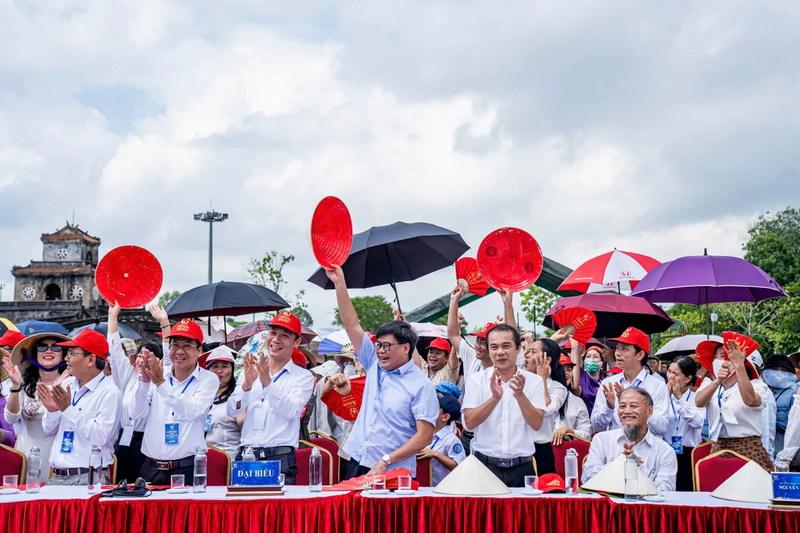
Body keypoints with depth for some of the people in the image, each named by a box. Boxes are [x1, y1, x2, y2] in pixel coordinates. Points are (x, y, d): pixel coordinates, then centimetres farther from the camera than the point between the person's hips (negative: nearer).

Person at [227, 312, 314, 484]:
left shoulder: (303, 377, 5)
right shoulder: (250, 371, 13)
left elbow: (292, 412, -11)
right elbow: (232, 411, 2)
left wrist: (267, 382, -20)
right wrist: (247, 384, -15)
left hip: (280, 458, -3)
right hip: (245, 456, 3)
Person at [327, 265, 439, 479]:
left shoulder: (421, 385, -8)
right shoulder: (374, 365, 9)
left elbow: (425, 436, -12)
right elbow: (351, 325, 9)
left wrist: (386, 460, -18)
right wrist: (339, 283, 3)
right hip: (357, 464, 5)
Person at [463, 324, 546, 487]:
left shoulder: (534, 381, 3)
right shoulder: (477, 380, 2)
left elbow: (537, 424, -7)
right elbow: (469, 423, -9)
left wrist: (520, 395, -23)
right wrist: (494, 398, -23)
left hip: (522, 468, 1)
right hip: (485, 465, 0)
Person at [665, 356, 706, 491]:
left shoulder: (697, 398, 4)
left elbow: (698, 422, -16)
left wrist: (679, 397, -14)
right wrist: (667, 395, -10)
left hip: (688, 456, -1)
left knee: (685, 492, -1)